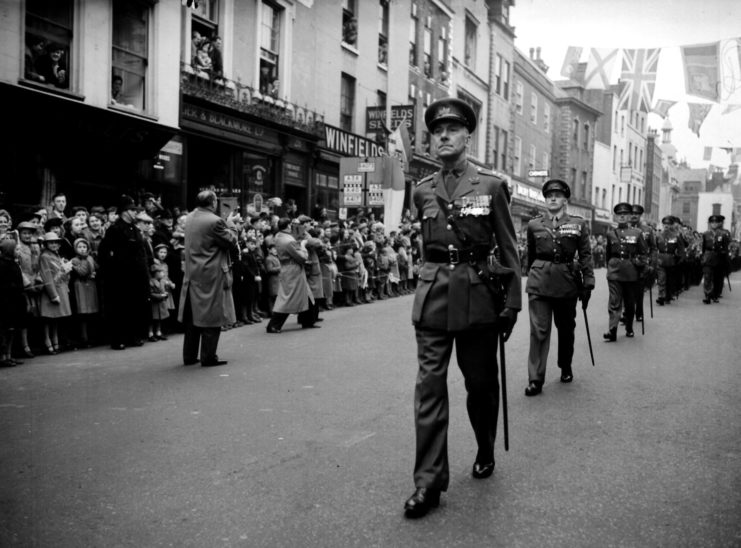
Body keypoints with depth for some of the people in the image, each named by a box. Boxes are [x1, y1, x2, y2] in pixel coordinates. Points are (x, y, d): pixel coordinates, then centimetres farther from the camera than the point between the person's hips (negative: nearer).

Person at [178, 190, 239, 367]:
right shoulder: (215, 221, -17)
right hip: (211, 276, -7)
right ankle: (208, 357, 5)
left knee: (193, 316, 14)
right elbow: (231, 240, -10)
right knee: (212, 316, 1)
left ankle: (189, 355, 20)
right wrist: (230, 223, 3)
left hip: (192, 274, 8)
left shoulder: (189, 218, 6)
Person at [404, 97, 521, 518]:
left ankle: (486, 452, 36)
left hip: (478, 295, -2)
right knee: (430, 385, -5)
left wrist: (512, 302, -3)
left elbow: (508, 248, 1)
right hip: (433, 295, 2)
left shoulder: (492, 186, 1)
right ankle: (429, 481, 0)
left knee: (481, 383, 11)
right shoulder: (423, 191, 9)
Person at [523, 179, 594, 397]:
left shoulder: (578, 224, 2)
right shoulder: (534, 225, 5)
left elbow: (585, 255, 0)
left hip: (567, 281, 0)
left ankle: (566, 368, 36)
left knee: (566, 328, 14)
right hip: (539, 282, 0)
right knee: (539, 330, -7)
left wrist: (588, 283, -5)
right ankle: (535, 379, -5)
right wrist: (531, 276, 22)